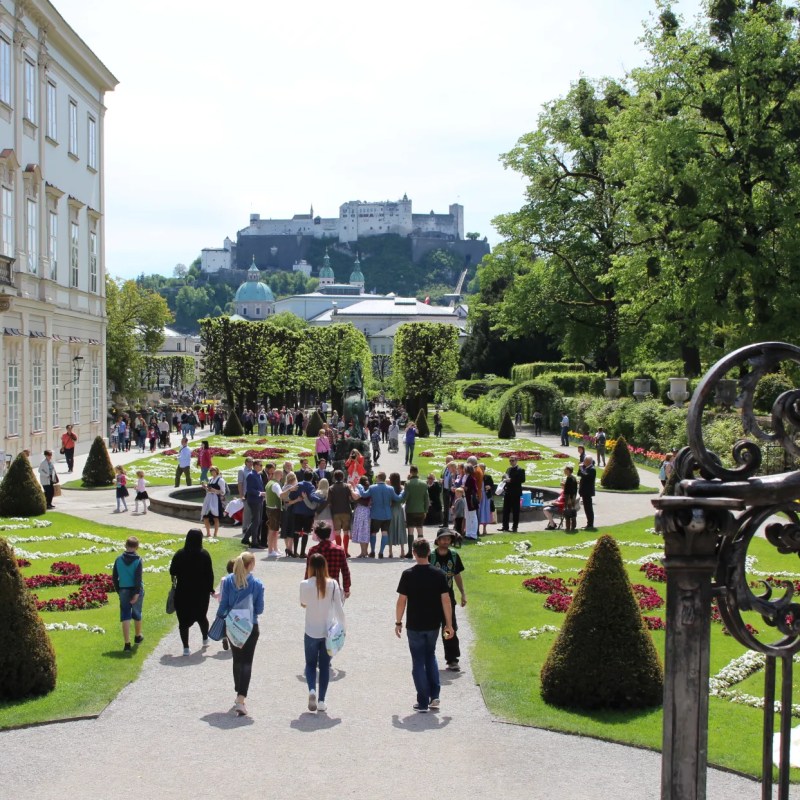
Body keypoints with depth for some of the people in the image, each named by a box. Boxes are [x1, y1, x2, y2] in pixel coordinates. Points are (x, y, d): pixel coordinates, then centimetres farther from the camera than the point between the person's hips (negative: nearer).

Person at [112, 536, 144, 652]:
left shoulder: (118, 559, -1)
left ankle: (127, 643, -6)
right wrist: (137, 593, -14)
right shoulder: (138, 560, -10)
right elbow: (138, 578, -16)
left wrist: (118, 590, 14)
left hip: (123, 591, 1)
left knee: (125, 617, 1)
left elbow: (114, 577, 3)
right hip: (135, 590, -1)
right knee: (137, 614, 18)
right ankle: (138, 637, 38)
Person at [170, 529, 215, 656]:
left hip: (183, 592, -1)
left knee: (184, 619, 6)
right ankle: (205, 639, 38)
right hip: (201, 592, 1)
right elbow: (209, 574, -7)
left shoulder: (180, 554, -9)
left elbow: (172, 572, -5)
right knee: (201, 616, 22)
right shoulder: (204, 555, -11)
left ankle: (186, 647, 3)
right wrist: (210, 589, 3)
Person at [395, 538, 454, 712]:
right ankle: (434, 696, 15)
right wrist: (449, 624, 2)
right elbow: (446, 600, -5)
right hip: (433, 625, 2)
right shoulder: (438, 574, -6)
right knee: (430, 657, 23)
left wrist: (398, 622, 3)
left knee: (418, 662, 7)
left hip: (414, 626, -2)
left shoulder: (408, 574, -11)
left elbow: (401, 600, -9)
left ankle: (423, 703, 8)